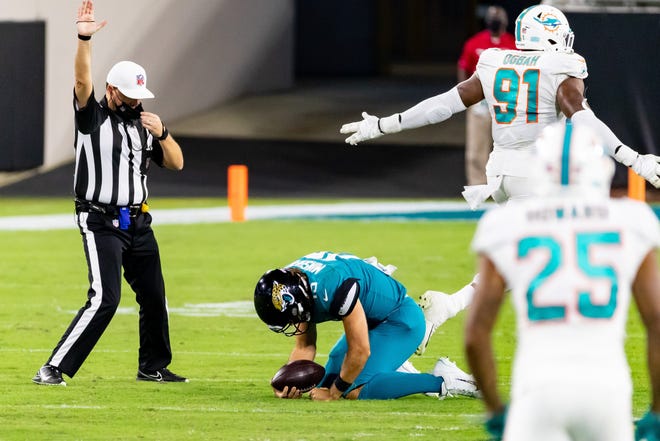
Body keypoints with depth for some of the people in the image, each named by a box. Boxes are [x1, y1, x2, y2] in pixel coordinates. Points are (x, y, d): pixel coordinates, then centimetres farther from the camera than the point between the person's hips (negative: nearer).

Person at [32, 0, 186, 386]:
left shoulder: (144, 123, 11)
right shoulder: (93, 117, -5)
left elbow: (176, 163, 11)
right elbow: (83, 80, -22)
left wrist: (162, 133, -8)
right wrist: (85, 38, -36)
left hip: (137, 223, 7)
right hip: (100, 222, -7)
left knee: (154, 296, 10)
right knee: (105, 299, -17)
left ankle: (153, 367, 28)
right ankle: (54, 369, -17)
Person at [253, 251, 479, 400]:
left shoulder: (332, 287, -36)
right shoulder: (292, 287, -9)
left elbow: (360, 351, -27)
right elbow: (304, 346, 3)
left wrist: (334, 393, -15)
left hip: (401, 319, -9)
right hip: (374, 321, 9)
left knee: (355, 390, -24)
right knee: (326, 382, 9)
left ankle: (441, 382, -16)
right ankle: (398, 374, 21)